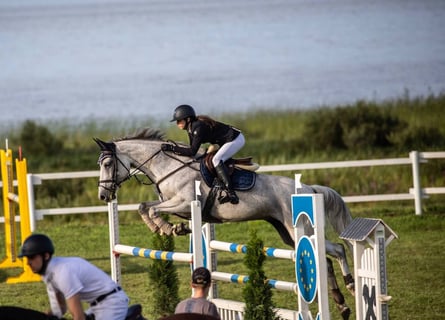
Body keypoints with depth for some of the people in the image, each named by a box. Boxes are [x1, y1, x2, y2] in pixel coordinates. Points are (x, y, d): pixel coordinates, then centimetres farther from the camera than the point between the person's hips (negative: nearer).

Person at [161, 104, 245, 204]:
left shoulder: (198, 127, -25)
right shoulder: (191, 127, 4)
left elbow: (192, 151, -27)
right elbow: (192, 149, 11)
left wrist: (172, 148, -25)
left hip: (236, 139, -10)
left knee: (216, 160, -21)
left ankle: (231, 194, -28)